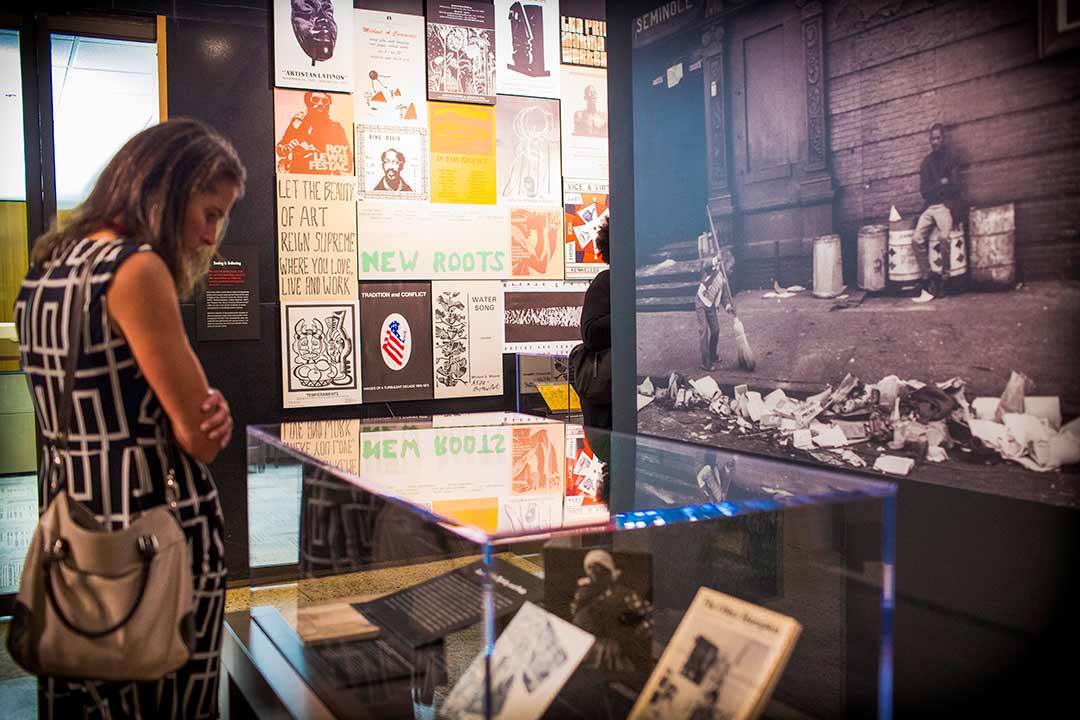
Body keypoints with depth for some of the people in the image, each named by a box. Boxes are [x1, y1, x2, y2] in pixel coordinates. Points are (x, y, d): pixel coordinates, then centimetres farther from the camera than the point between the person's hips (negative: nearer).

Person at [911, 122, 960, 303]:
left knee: (944, 236, -30)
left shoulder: (950, 159, 4)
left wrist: (934, 188, -6)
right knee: (917, 238, -19)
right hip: (930, 206, 4)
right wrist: (941, 184, -6)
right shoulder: (926, 162, 15)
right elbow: (924, 191, 7)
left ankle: (943, 278, -18)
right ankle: (928, 280, -15)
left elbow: (955, 187, -3)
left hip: (946, 205, -4)